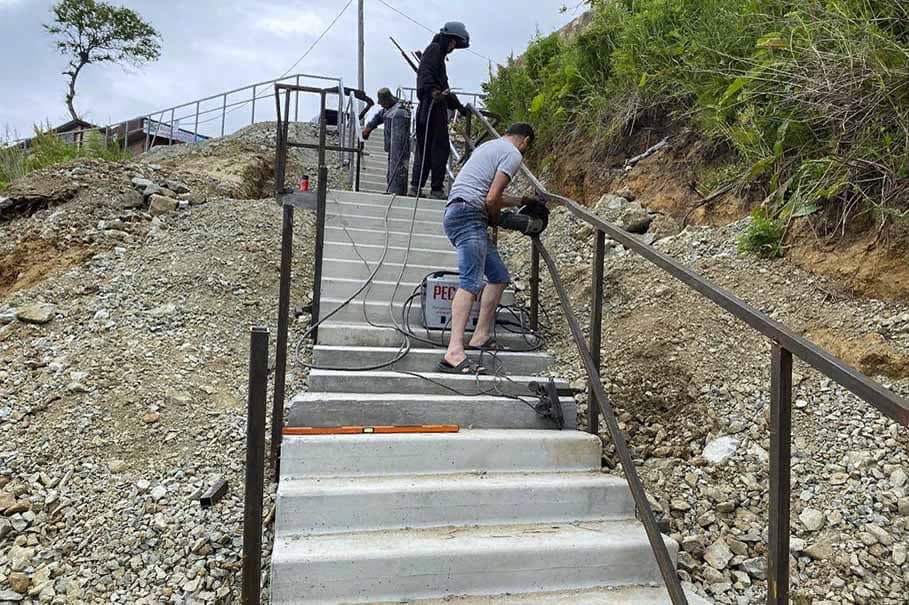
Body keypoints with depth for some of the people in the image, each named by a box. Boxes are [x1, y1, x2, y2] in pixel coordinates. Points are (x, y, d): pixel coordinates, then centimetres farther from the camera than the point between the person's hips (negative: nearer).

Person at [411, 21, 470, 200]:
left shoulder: (439, 53, 30)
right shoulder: (434, 49, -1)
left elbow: (443, 86, 37)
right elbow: (425, 73, -19)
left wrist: (459, 106, 42)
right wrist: (433, 91, -37)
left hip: (436, 107, 10)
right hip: (432, 107, -10)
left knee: (424, 148, 7)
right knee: (440, 147, -8)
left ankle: (416, 187, 7)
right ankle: (436, 189, -7)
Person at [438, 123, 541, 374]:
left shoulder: (490, 146, 27)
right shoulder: (513, 155, -3)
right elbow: (492, 199, -13)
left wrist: (521, 201, 42)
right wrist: (496, 219, 7)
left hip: (456, 213, 10)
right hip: (468, 215, -10)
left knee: (499, 276, 14)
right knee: (471, 282, -22)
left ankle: (481, 336, 14)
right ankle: (454, 352, -32)